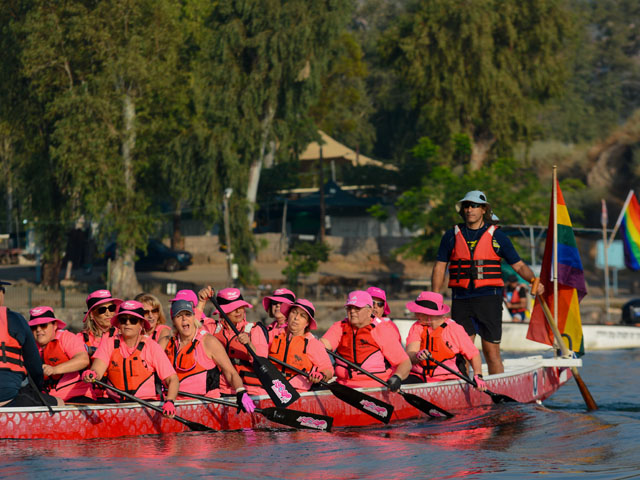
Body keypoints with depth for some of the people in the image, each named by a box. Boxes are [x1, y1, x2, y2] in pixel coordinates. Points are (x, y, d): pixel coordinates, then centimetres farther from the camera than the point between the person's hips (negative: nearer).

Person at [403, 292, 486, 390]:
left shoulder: (455, 329, -3)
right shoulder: (417, 328, 5)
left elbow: (474, 354, 3)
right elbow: (410, 354, -11)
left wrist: (478, 376, -14)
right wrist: (417, 356, -35)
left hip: (447, 379, -2)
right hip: (418, 377, 2)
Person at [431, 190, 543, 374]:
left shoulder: (496, 236, 5)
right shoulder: (452, 236, 10)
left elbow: (519, 265, 6)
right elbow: (439, 267, 11)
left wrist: (533, 280, -13)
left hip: (488, 299, -2)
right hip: (461, 300, 2)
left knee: (492, 352, -3)